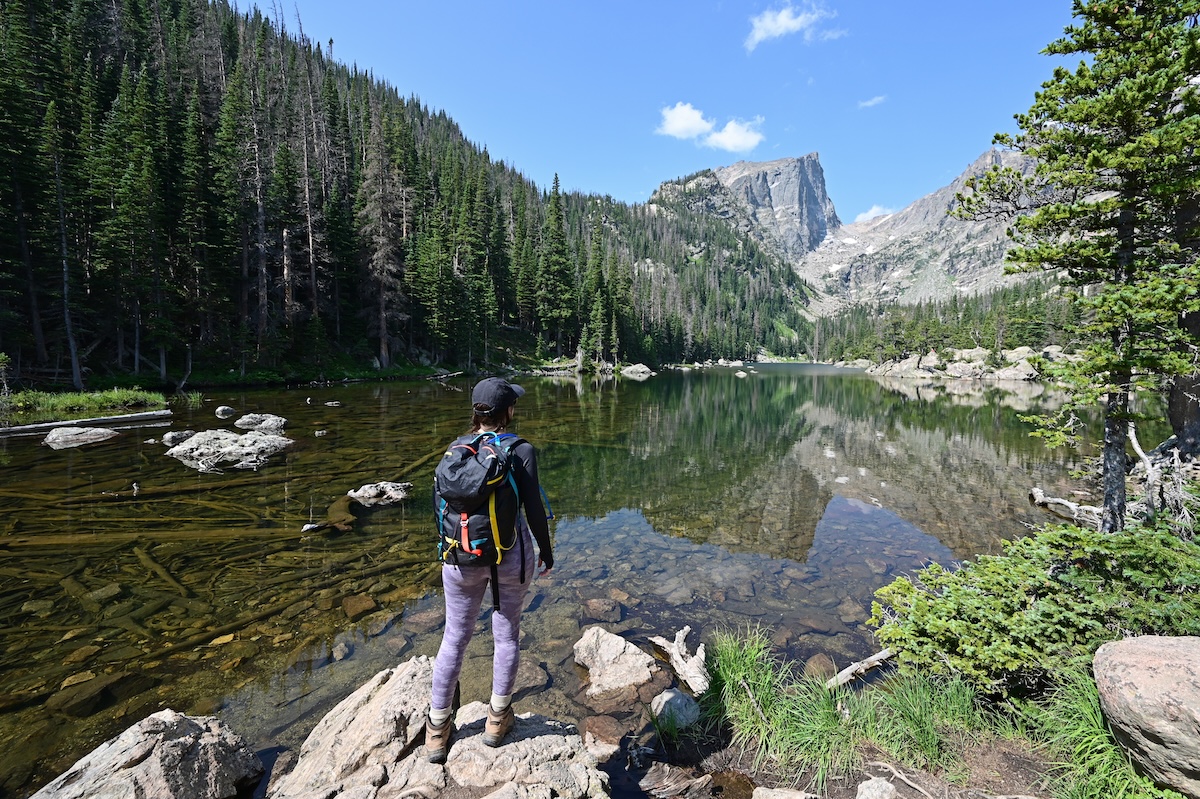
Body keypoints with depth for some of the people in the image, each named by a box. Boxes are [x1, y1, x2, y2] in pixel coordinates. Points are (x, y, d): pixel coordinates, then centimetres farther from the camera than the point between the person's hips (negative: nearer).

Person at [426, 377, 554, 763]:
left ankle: (437, 730, 32)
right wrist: (546, 552, 3)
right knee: (507, 635, 18)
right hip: (511, 555, -2)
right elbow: (534, 510, -12)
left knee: (455, 637, 18)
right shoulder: (521, 451, -14)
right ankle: (498, 717, 35)